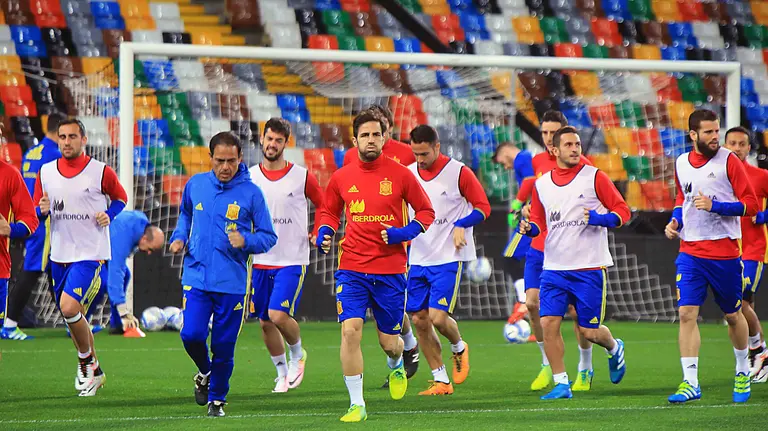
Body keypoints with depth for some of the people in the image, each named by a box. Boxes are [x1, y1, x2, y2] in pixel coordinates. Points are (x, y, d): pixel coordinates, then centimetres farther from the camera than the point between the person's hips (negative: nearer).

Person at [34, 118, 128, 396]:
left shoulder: (101, 172, -5)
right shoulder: (46, 173, 5)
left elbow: (120, 197, 12)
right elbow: (35, 214, 13)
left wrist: (109, 215, -7)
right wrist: (42, 210, -10)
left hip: (91, 255, -5)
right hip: (60, 255, 5)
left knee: (70, 307, -22)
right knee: (75, 318, 12)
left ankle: (87, 361, -1)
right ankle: (93, 372, 30)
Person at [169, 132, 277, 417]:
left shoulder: (251, 193, -3)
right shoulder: (195, 185, 5)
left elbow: (269, 237, 1)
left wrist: (246, 241, -18)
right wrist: (179, 237, 8)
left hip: (232, 282, -2)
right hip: (196, 276, 2)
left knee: (224, 345, 1)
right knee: (191, 334, -13)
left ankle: (216, 399, 21)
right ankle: (205, 372, 20)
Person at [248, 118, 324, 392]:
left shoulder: (302, 177, -2)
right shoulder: (249, 177, 4)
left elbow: (323, 205, 10)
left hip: (292, 260, -4)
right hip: (260, 260, 4)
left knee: (278, 314, -18)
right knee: (265, 322, 6)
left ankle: (297, 354, 11)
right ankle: (282, 374, 23)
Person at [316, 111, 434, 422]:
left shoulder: (400, 174, -3)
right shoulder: (341, 178, 3)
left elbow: (426, 211, 5)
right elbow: (329, 211, 20)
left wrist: (404, 233, -11)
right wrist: (324, 232, -1)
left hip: (390, 270, -1)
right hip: (352, 269, 1)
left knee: (389, 342, 6)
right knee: (350, 331, -15)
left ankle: (396, 366, 46)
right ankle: (356, 405, -7)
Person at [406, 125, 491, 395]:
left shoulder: (459, 172, -7)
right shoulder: (408, 174, 6)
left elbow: (483, 207, -3)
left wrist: (462, 226, -17)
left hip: (448, 258, -5)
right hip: (418, 258, 5)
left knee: (438, 316, -15)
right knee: (419, 320, 1)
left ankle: (459, 348, 19)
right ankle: (441, 381, 12)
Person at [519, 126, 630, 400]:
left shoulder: (594, 177, -2)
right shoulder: (542, 184, 9)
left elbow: (622, 211, -1)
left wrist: (599, 219, -19)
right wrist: (529, 228, -2)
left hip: (589, 268, -3)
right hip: (554, 267, 3)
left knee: (589, 331, 0)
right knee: (548, 323, -10)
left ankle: (614, 349, 35)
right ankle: (561, 384, 0)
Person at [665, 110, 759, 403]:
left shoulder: (728, 161, -6)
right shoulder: (681, 164, 8)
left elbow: (751, 204, -9)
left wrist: (714, 205, -20)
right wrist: (675, 220, 8)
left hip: (725, 252, -3)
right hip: (690, 251, 3)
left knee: (733, 315, 10)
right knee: (687, 314, -9)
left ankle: (743, 371, 32)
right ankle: (690, 383, -10)